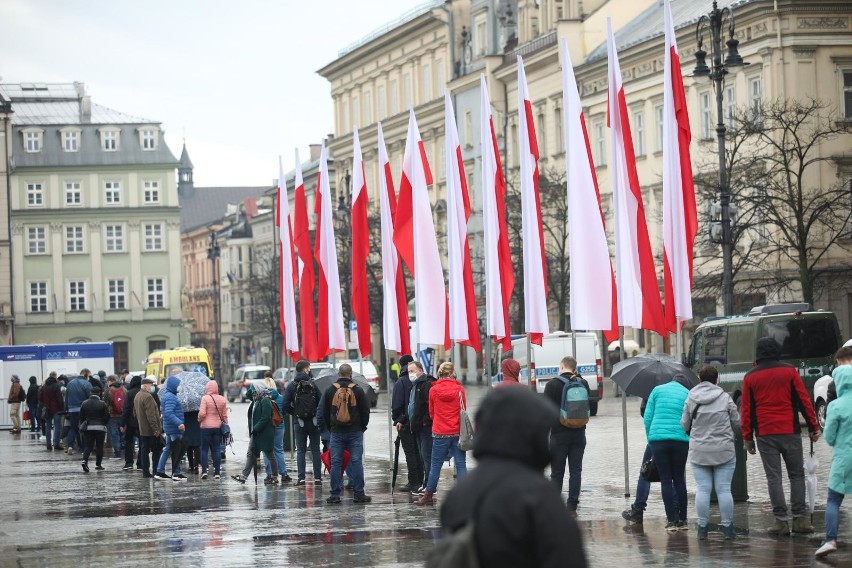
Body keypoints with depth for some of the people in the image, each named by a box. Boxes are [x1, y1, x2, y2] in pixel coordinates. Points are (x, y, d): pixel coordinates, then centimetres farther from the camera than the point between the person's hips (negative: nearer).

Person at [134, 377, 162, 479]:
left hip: (142, 429, 9)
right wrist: (156, 429, -20)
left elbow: (135, 413, 21)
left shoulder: (137, 396, 12)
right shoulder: (148, 397, -19)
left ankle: (145, 472, 9)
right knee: (157, 451, -1)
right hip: (151, 430, -9)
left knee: (144, 450, 9)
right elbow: (151, 415, -22)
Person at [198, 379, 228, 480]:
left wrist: (199, 419, 5)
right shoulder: (222, 399, 3)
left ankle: (204, 471, -6)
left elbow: (202, 413, -16)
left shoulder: (205, 398, -10)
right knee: (216, 450, 7)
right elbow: (224, 416, 6)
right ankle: (217, 472, 5)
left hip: (206, 427, -4)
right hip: (218, 427, 4)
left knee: (204, 449, 4)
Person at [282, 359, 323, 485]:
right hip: (314, 422, -1)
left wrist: (294, 413, 8)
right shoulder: (312, 384, -4)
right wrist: (317, 414, 9)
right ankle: (317, 477, 5)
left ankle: (301, 478, -1)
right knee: (315, 450, 6)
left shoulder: (292, 385, -2)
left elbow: (285, 404, -7)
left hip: (299, 423, 1)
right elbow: (321, 401, -9)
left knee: (300, 450, 6)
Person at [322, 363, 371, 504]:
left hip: (336, 432, 1)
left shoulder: (329, 391, 2)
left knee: (335, 462, 3)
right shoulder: (358, 390, -3)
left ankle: (335, 494, 1)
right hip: (355, 432, -1)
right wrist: (362, 427, 14)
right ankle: (359, 494, 0)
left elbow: (324, 413, 9)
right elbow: (365, 411, 1)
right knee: (356, 462, 1)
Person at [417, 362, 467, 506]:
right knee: (460, 464, 3)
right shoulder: (459, 389, -5)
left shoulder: (433, 390, -4)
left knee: (435, 464, 8)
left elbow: (431, 413, 7)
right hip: (457, 432, 0)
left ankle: (428, 495, 13)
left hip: (439, 433, 0)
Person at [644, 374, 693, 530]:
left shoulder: (657, 390, 10)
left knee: (665, 480, 3)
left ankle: (671, 520, 1)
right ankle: (682, 520, 12)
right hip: (681, 440, 0)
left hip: (658, 439, 0)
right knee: (679, 480, 10)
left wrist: (650, 439, 11)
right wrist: (690, 444, 15)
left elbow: (647, 418, 4)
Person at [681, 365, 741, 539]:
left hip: (698, 451, 1)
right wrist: (730, 436, 23)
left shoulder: (691, 399, 0)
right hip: (724, 451, -1)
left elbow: (684, 424, 5)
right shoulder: (725, 398, -3)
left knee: (702, 489, 3)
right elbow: (737, 423, 3)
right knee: (724, 489, 2)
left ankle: (702, 527, 2)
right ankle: (727, 527, 4)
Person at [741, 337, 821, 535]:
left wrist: (747, 437, 9)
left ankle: (781, 520, -4)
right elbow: (804, 401, 0)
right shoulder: (789, 372, 0)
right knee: (796, 474, 8)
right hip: (790, 431, 0)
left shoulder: (750, 377, 3)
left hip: (765, 434, 0)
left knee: (773, 477, 2)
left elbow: (746, 409, 4)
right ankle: (799, 518, 2)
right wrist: (813, 427, 6)